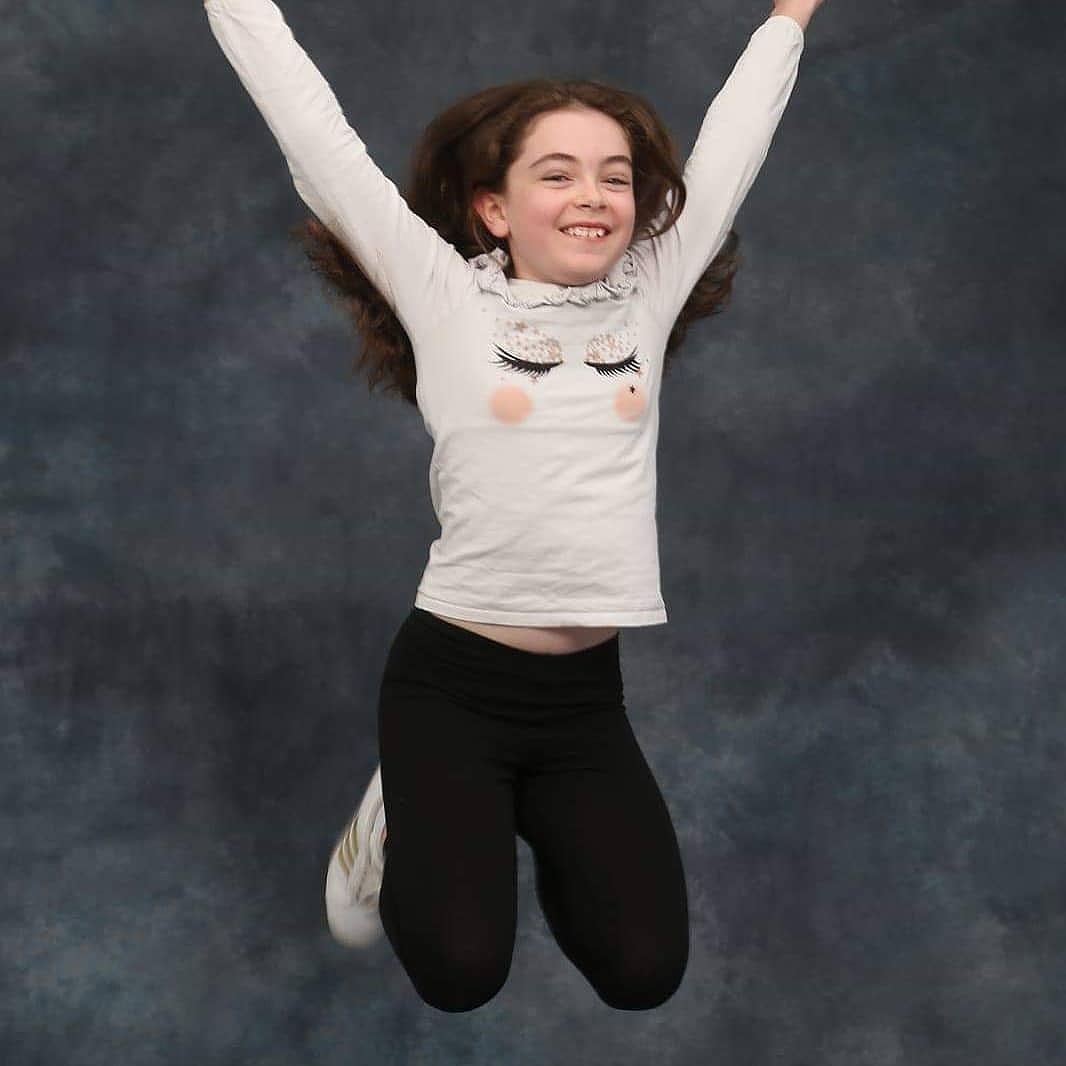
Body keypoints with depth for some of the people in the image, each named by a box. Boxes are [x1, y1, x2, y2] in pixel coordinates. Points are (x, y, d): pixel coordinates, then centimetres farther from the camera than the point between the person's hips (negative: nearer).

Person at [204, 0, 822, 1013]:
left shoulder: (648, 294, 5)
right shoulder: (446, 297, -3)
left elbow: (725, 150, 16)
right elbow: (318, 141, -1)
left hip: (587, 693, 4)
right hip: (450, 678, -3)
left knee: (643, 971, -5)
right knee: (460, 969, -15)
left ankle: (541, 827, 26)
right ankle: (403, 822, 19)